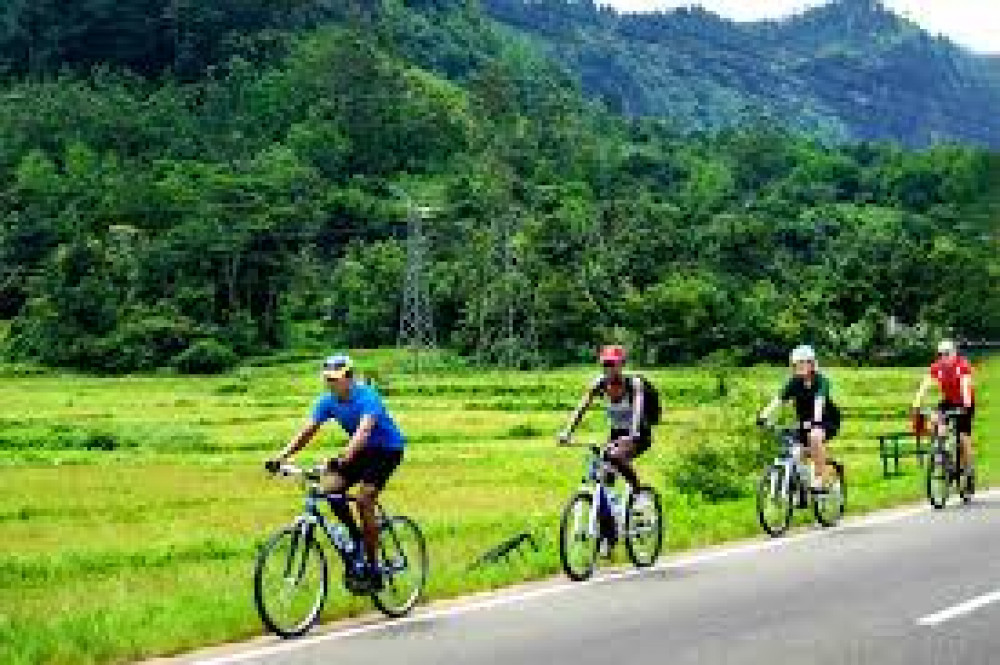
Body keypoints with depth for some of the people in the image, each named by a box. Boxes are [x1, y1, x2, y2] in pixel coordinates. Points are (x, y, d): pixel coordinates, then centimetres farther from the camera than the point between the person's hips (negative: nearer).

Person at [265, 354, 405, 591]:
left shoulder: (367, 397, -27)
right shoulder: (328, 401, -6)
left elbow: (363, 431, -42)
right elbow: (306, 432, -9)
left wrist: (342, 460, -56)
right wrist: (281, 457, -23)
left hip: (387, 449, -7)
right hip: (361, 450, 7)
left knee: (364, 499, -21)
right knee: (330, 488, -13)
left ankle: (373, 568, -12)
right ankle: (357, 538, 7)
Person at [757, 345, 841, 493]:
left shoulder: (821, 381, -19)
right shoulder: (795, 382, -7)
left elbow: (819, 401, -37)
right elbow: (779, 400, -19)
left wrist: (815, 420, -55)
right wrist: (765, 414, -36)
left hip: (827, 420, -5)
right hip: (805, 421, 5)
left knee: (815, 436, -34)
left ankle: (820, 479, -25)